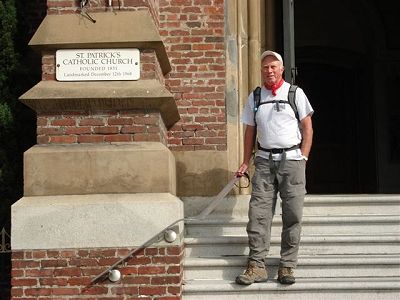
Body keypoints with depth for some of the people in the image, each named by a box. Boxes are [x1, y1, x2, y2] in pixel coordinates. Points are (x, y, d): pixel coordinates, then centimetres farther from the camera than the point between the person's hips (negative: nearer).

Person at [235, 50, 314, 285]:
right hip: (264, 160, 2)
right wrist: (246, 162, 9)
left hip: (291, 159, -2)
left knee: (292, 215, -2)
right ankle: (257, 266, -2)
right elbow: (250, 131, 15)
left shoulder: (295, 93, 4)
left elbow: (307, 128, 4)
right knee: (258, 213, -5)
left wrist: (303, 158, -4)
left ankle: (287, 267, 6)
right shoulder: (255, 97, 11)